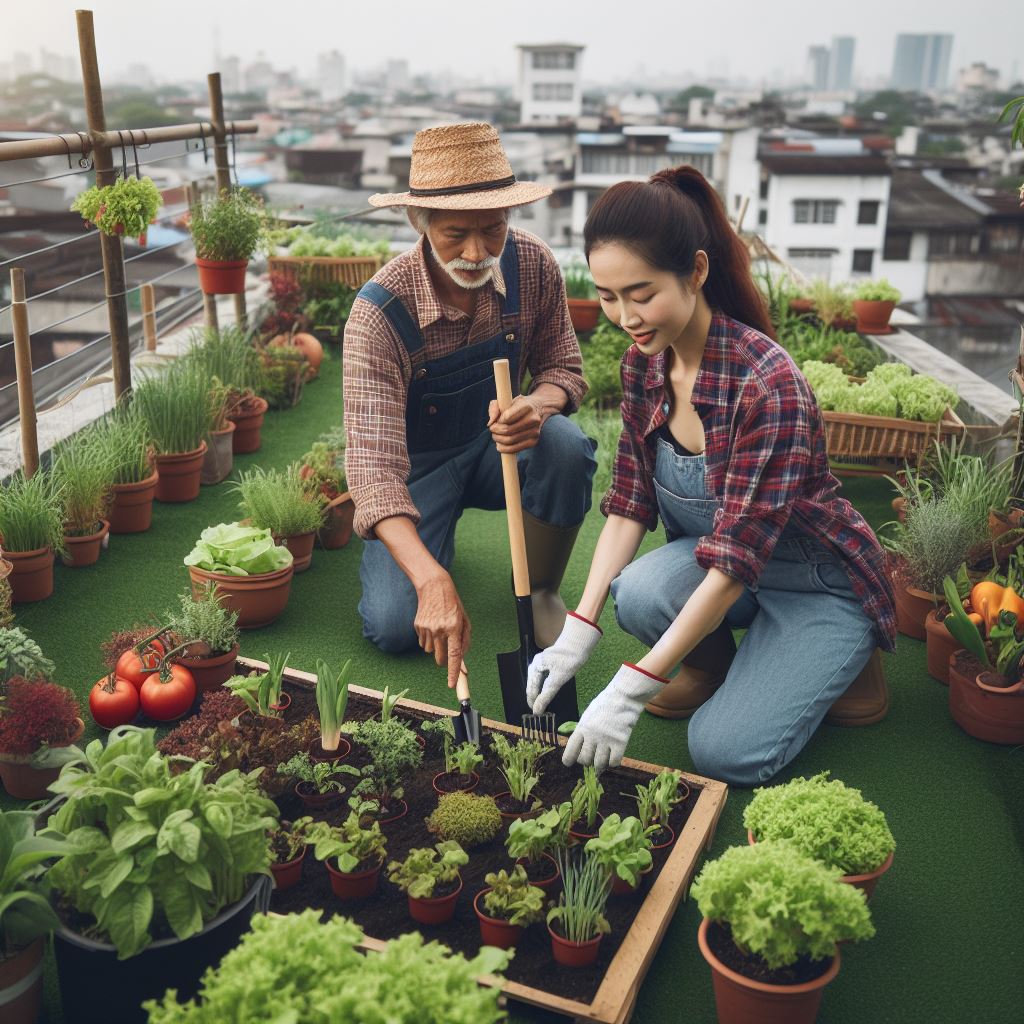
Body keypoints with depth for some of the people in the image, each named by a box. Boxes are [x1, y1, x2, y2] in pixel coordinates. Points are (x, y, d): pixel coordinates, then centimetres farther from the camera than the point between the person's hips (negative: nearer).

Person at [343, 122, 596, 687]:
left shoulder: (532, 265, -18)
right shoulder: (380, 311, -29)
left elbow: (563, 366, -5)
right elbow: (372, 459, -35)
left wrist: (538, 406, -33)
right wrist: (431, 580, -49)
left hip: (496, 445, 3)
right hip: (418, 465, -2)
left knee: (566, 447, -32)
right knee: (396, 625, -19)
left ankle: (539, 592, -6)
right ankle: (436, 541, 16)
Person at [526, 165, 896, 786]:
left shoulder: (767, 384, -31)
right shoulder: (644, 362, -8)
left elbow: (735, 562, -31)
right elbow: (630, 504, -4)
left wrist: (629, 692, -32)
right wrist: (578, 632, -14)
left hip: (821, 586, -5)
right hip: (713, 559, 5)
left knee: (725, 752, -19)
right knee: (638, 596, -28)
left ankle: (834, 665, 10)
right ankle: (713, 659, 6)